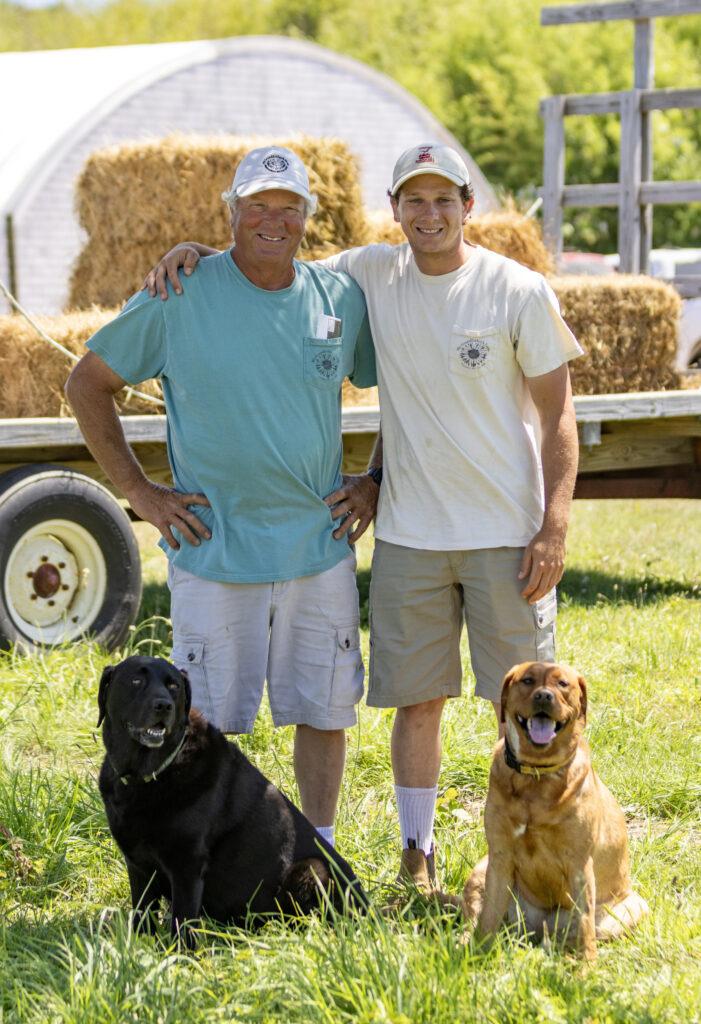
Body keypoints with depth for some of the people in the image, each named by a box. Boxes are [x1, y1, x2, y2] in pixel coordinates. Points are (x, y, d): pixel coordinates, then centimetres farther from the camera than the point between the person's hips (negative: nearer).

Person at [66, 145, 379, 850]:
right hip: (213, 549, -2)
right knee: (206, 720, 3)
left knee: (325, 710, 9)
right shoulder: (179, 297, -5)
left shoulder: (342, 299, 3)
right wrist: (137, 489, -3)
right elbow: (87, 384, 2)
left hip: (322, 548, 3)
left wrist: (378, 484, 8)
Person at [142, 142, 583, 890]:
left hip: (507, 533, -2)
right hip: (408, 534, 3)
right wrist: (196, 253, -4)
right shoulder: (371, 275, 3)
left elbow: (558, 415, -4)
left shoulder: (520, 293, -6)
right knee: (416, 700, 7)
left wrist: (554, 527, -10)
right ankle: (416, 858, 19)